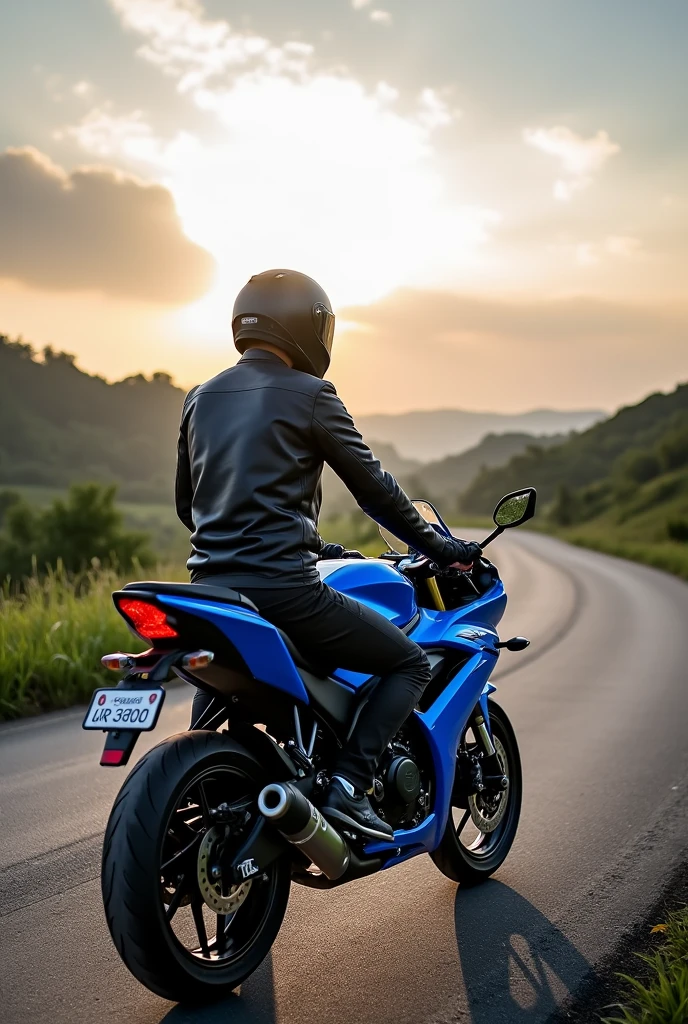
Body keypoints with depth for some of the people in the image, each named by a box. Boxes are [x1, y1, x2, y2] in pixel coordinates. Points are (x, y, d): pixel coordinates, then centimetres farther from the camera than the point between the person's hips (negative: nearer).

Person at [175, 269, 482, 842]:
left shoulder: (201, 399, 15)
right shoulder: (309, 395, -4)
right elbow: (372, 485, -1)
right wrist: (436, 545, 12)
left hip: (209, 587, 7)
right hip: (283, 589, -7)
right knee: (411, 664, 6)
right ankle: (348, 785, -7)